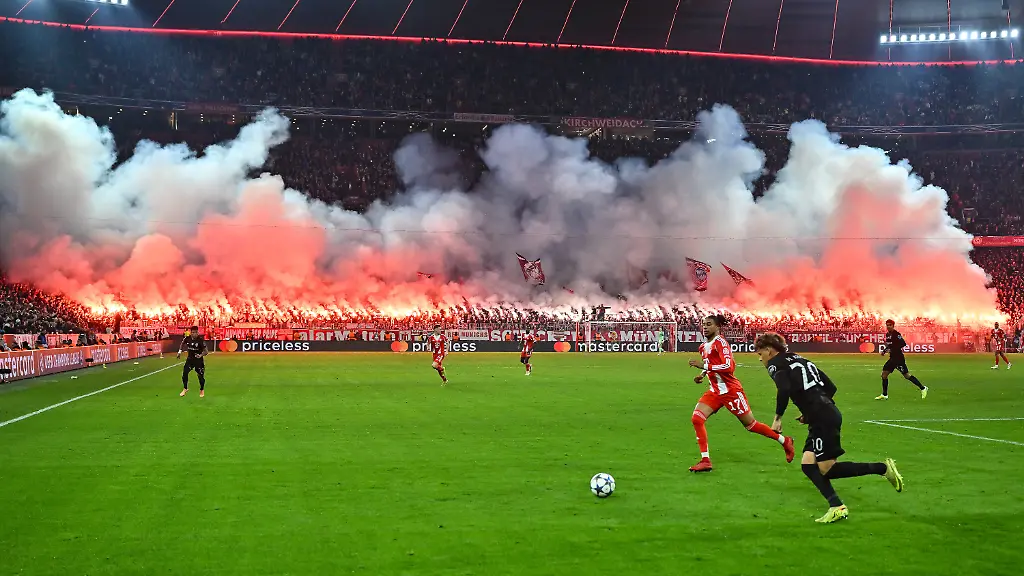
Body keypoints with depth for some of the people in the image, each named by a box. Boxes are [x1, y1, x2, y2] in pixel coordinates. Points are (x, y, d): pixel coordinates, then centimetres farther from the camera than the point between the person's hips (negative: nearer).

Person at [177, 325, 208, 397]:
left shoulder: (200, 340, -21)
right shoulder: (187, 338, -10)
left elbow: (206, 351, -19)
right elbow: (182, 343, 14)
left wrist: (201, 355, -37)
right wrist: (180, 352, 4)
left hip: (198, 360, -3)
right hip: (190, 359, 3)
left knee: (201, 375, 0)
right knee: (184, 372, -6)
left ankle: (202, 390, 27)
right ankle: (185, 389, 16)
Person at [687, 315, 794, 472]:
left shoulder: (720, 343, -16)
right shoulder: (704, 347, 9)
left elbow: (729, 367, -28)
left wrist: (704, 366, -29)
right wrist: (702, 374, 8)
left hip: (731, 391, -8)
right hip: (715, 391, 8)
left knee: (750, 425, 5)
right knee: (696, 418, -10)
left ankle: (785, 441, 27)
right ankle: (705, 461, -6)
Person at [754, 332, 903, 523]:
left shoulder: (775, 363, -1)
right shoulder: (800, 359, 24)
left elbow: (784, 389, -21)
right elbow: (830, 387, 22)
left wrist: (778, 418, -11)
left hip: (822, 419, -9)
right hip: (829, 413, 9)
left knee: (827, 470, -3)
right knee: (807, 464, 8)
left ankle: (882, 468, -1)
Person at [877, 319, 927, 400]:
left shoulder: (896, 334, -13)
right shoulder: (887, 334, 12)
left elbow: (903, 344, -21)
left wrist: (892, 349, -23)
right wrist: (884, 351, 9)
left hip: (899, 358, -8)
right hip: (892, 358, 8)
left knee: (906, 375, -6)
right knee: (884, 374, 4)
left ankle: (923, 388, 6)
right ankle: (884, 395, 11)